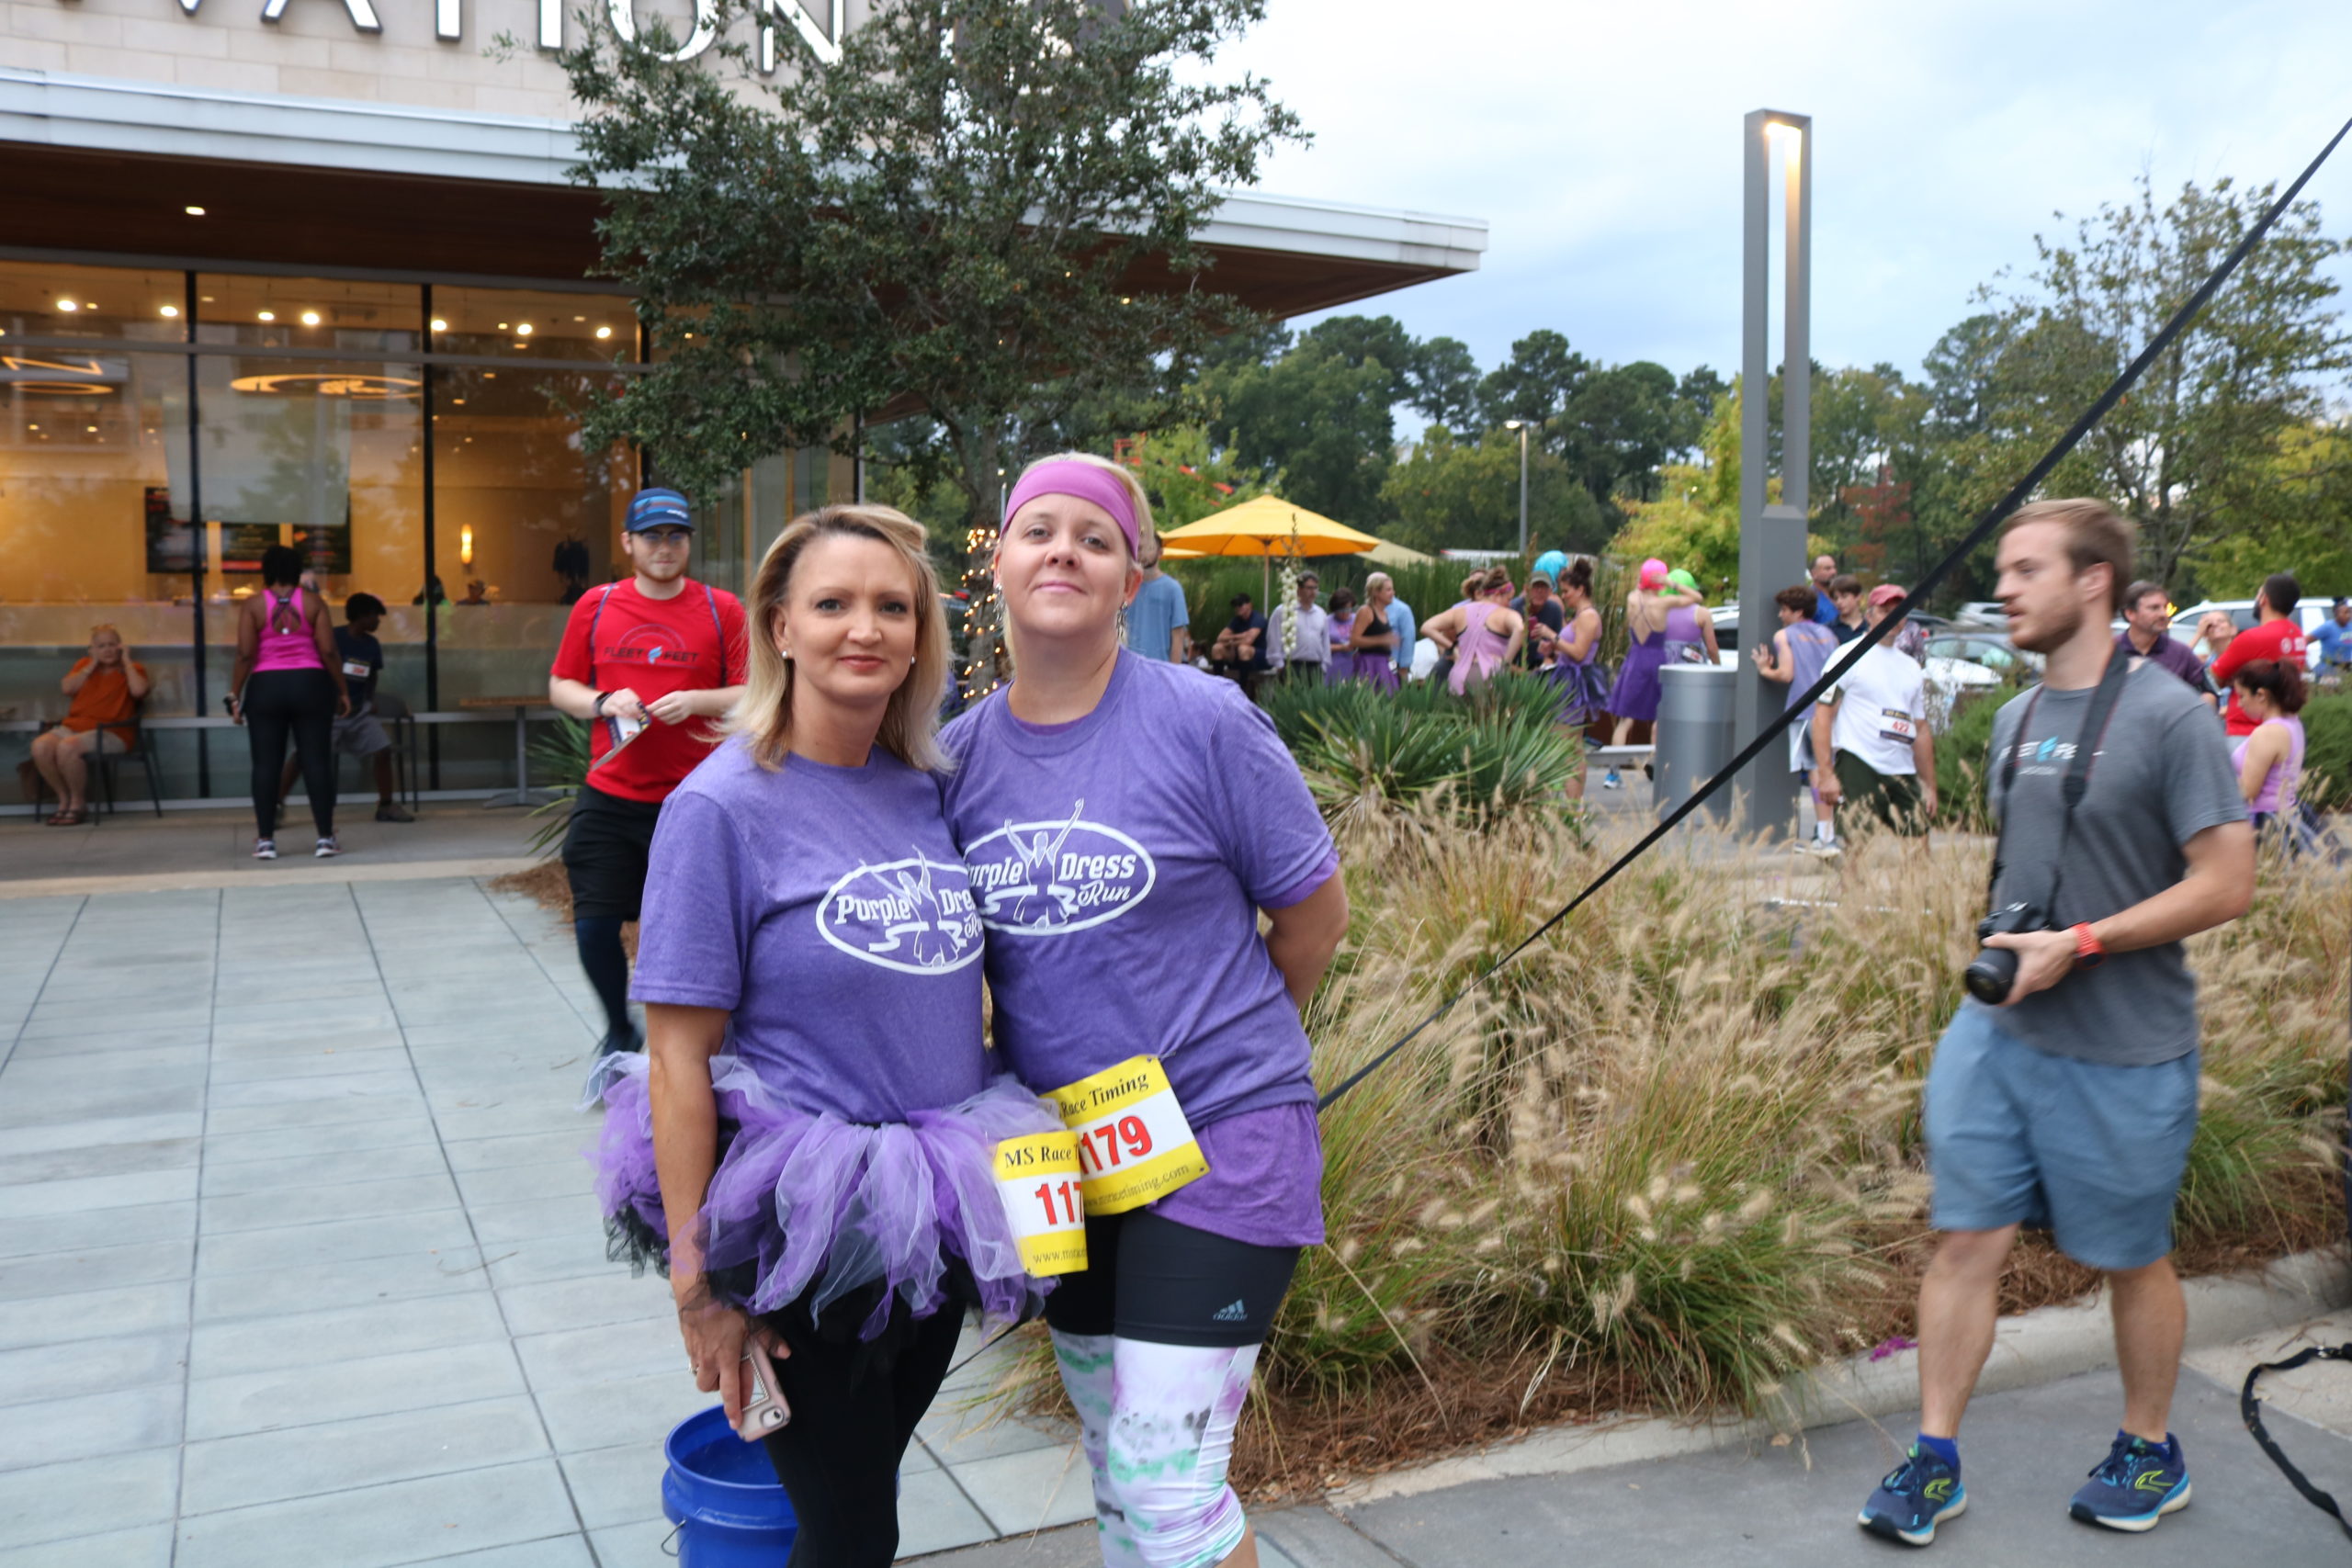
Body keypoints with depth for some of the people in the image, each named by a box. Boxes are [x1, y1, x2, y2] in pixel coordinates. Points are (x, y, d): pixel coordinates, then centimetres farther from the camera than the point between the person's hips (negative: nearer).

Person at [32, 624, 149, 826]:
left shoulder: (131, 669, 9)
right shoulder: (84, 664, 21)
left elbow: (139, 691, -15)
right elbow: (67, 688, 4)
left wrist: (126, 661, -2)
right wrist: (92, 665, 4)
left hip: (111, 732, -5)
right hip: (74, 725, 5)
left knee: (67, 747, -34)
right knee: (40, 745, -26)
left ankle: (79, 804, -14)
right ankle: (64, 800, -7)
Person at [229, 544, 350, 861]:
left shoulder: (252, 605, 0)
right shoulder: (313, 602, 1)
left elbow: (245, 655, -5)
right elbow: (329, 651, -3)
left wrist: (235, 695, 1)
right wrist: (342, 691, 5)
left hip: (266, 688, 0)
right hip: (310, 685, 0)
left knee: (266, 765, 4)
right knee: (317, 762, 1)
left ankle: (266, 841, 4)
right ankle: (325, 838, 0)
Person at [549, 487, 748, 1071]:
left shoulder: (722, 610, 2)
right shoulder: (596, 607, 7)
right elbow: (559, 687, 13)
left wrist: (696, 701, -14)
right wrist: (602, 705, -7)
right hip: (608, 797, 2)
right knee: (594, 925, 0)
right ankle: (618, 1035, 25)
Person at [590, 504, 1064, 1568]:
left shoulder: (925, 790, 2)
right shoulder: (723, 806, -15)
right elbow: (678, 1059, -14)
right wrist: (697, 1285, -13)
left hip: (934, 1227, 6)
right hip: (803, 1237, -5)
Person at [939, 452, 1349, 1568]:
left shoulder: (1201, 721, -12)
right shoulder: (960, 752, 1)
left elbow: (1315, 909, -3)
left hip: (1219, 1136, -5)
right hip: (1061, 1151, 5)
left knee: (1165, 1477, -6)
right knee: (1111, 1462, 18)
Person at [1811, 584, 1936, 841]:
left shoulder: (1912, 669, 21)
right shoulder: (1850, 656, 0)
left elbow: (1921, 730, 24)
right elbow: (1822, 714, -7)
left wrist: (1930, 786, 19)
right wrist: (1825, 774, -16)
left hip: (1904, 774, 6)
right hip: (1857, 767, -6)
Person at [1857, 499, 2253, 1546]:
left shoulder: (2167, 718, -13)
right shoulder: (2014, 719, 9)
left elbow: (2225, 884, -16)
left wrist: (2079, 943, -21)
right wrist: (2002, 940, 5)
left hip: (2123, 1053, -5)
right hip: (1998, 1030, 6)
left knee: (2129, 1259, 12)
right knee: (1965, 1241, 6)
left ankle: (2151, 1455, 34)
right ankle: (1934, 1462, 17)